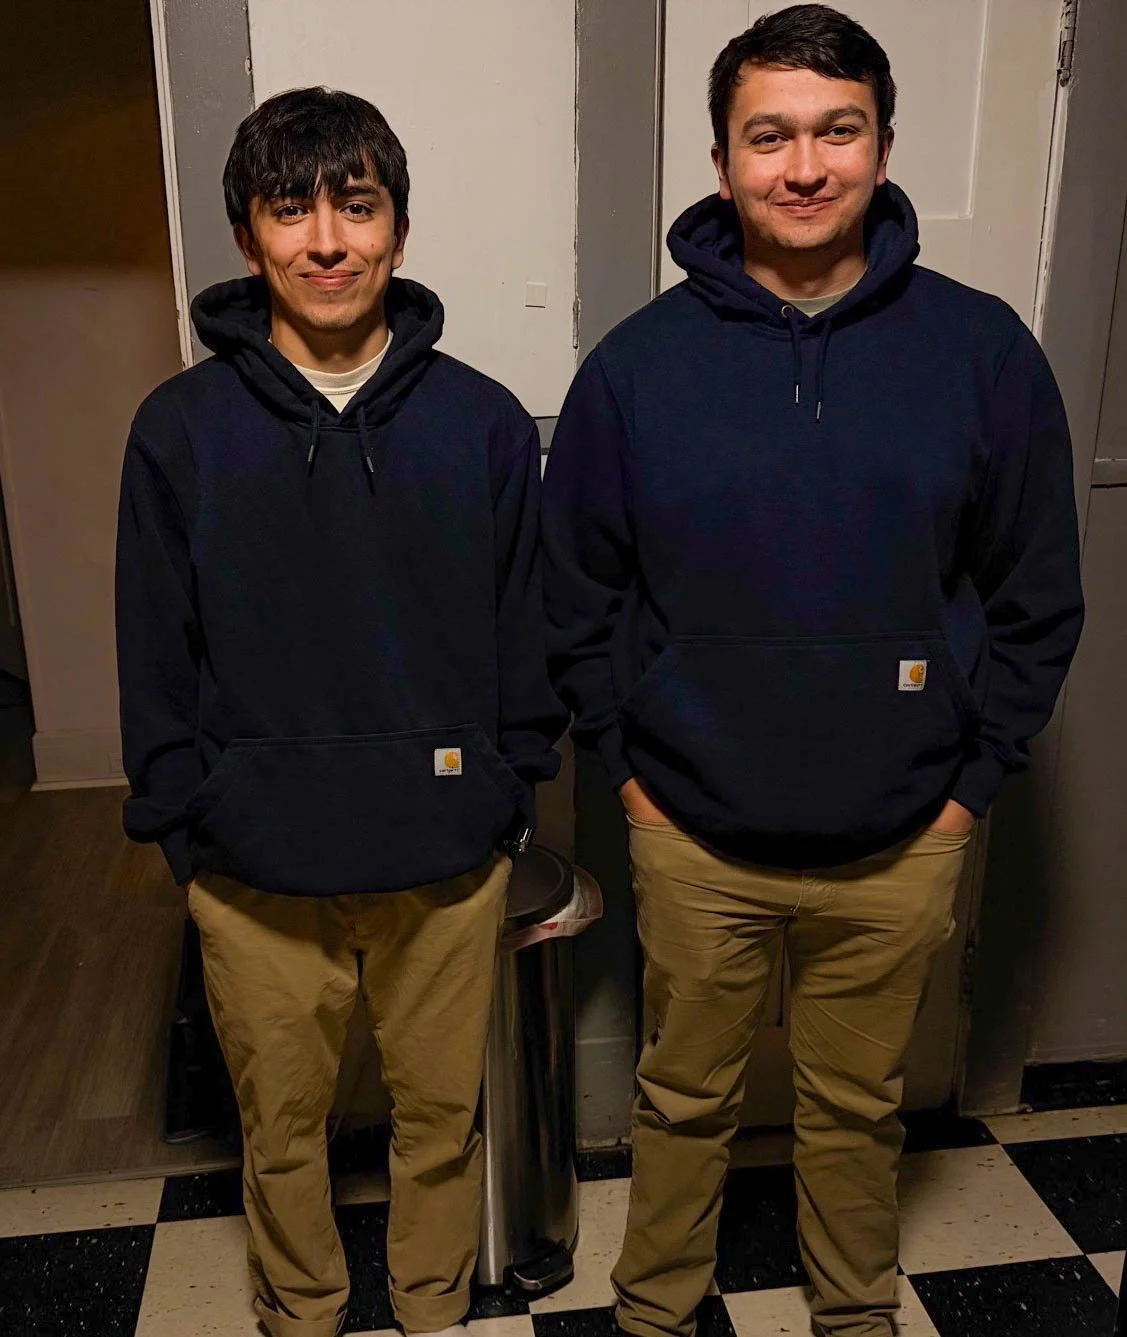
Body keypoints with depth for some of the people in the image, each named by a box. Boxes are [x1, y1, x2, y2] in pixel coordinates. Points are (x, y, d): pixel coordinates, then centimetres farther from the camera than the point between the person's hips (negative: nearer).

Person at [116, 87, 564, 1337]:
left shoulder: (484, 422, -4)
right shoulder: (180, 429, -4)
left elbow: (527, 634, 3)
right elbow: (155, 656, 0)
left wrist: (510, 791, 1)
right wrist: (178, 822, -1)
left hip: (448, 863, 1)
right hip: (254, 875, 0)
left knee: (442, 1112, 19)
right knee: (281, 1125, 19)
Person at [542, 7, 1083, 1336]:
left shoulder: (981, 351, -7)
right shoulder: (638, 363, -7)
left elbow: (1038, 597, 0)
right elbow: (577, 591, 1)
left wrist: (973, 778, -1)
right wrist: (625, 765, -1)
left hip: (899, 840, 1)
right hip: (693, 834, 0)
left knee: (857, 1104, 21)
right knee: (683, 1099, 20)